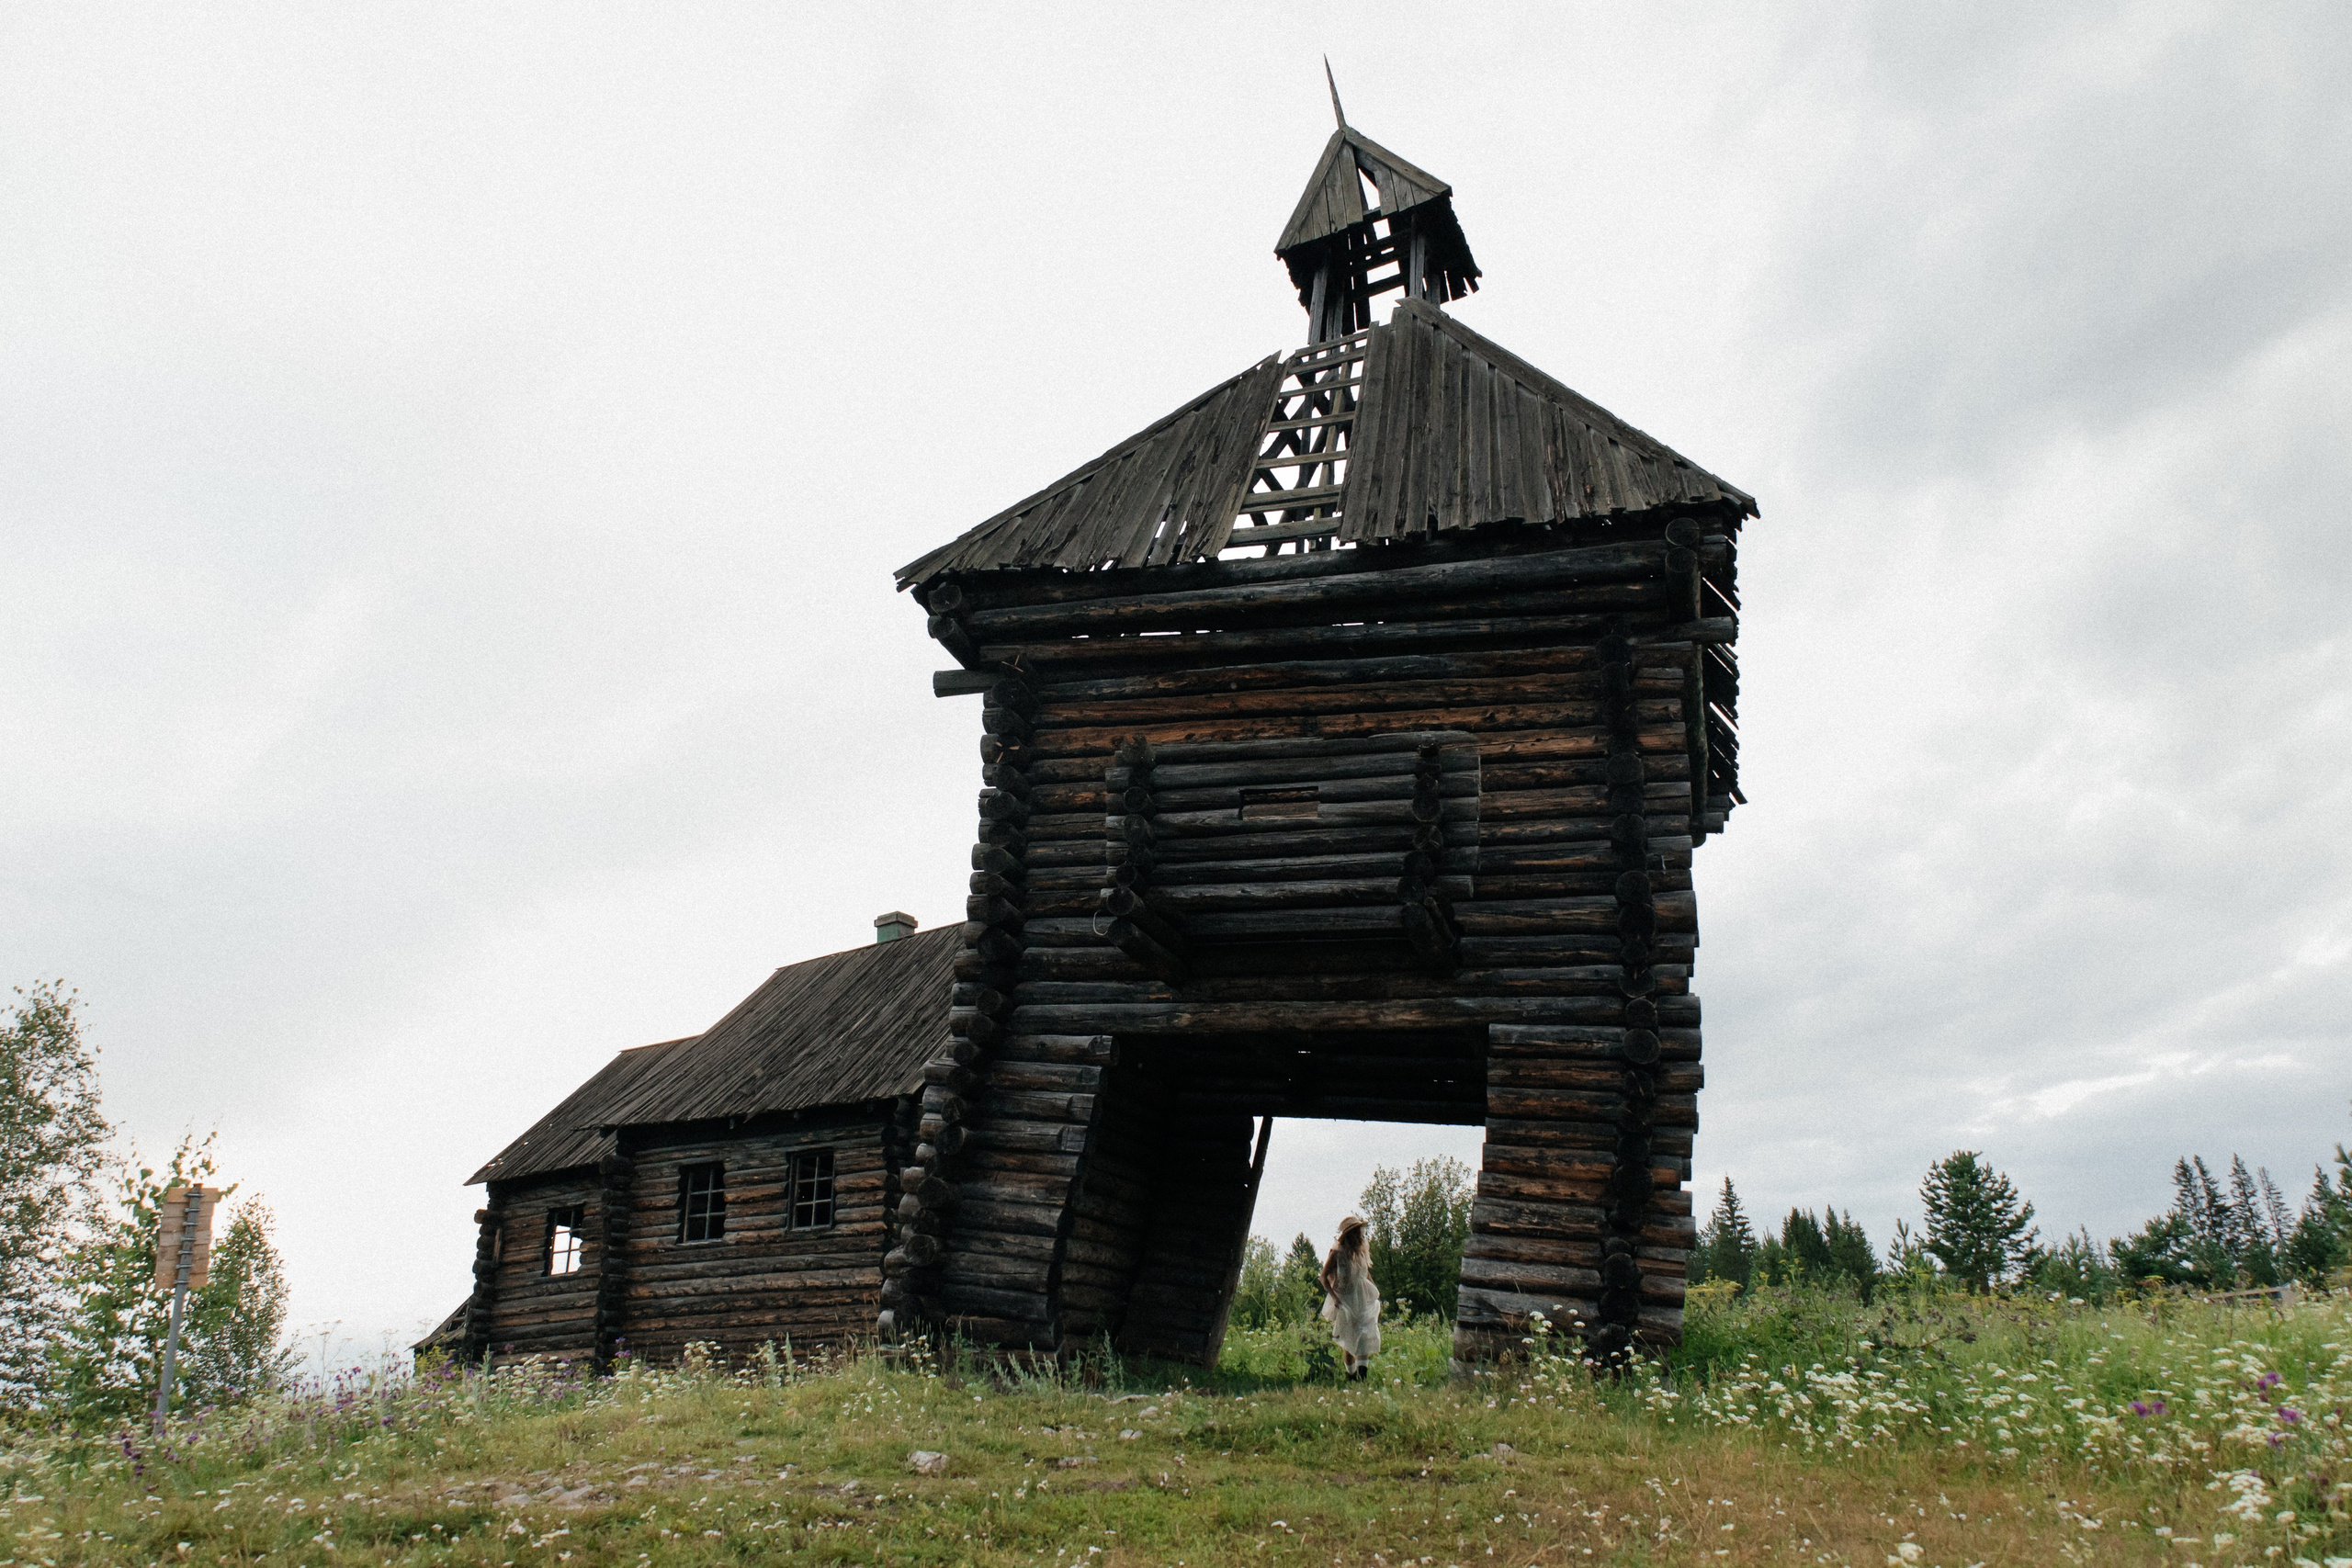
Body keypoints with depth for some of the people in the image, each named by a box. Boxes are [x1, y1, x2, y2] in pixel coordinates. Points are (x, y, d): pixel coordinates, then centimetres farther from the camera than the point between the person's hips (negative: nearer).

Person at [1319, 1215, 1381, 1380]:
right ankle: (1351, 1374, 23)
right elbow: (1324, 1276, -8)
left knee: (1366, 1333, -12)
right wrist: (1333, 1297, -18)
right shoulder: (1337, 1253, -12)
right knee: (1348, 1339, 6)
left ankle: (1363, 1375, -16)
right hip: (1345, 1300, -4)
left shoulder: (1363, 1252, 4)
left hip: (1363, 1299, 4)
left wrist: (1375, 1292, 10)